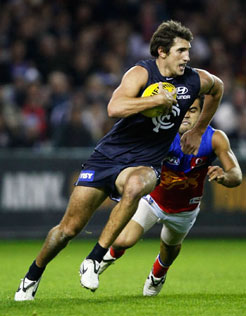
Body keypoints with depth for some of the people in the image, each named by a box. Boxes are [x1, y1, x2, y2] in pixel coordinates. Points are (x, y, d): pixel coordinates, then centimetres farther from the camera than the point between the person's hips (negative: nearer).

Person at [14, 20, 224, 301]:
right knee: (69, 228, -1)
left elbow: (217, 87, 27)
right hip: (108, 155, -2)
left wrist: (197, 132, 26)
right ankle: (33, 276, 26)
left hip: (144, 163, 2)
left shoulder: (195, 80, 1)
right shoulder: (141, 73, -13)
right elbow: (115, 108, -31)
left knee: (135, 186, -38)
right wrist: (158, 99, -28)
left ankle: (94, 261, -30)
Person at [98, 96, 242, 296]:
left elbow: (237, 175, -28)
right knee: (124, 241, -20)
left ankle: (158, 275, 64)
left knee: (171, 246, 25)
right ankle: (111, 255, 21)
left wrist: (224, 176, -52)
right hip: (154, 199, -2)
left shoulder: (215, 139, -26)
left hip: (185, 210, 2)